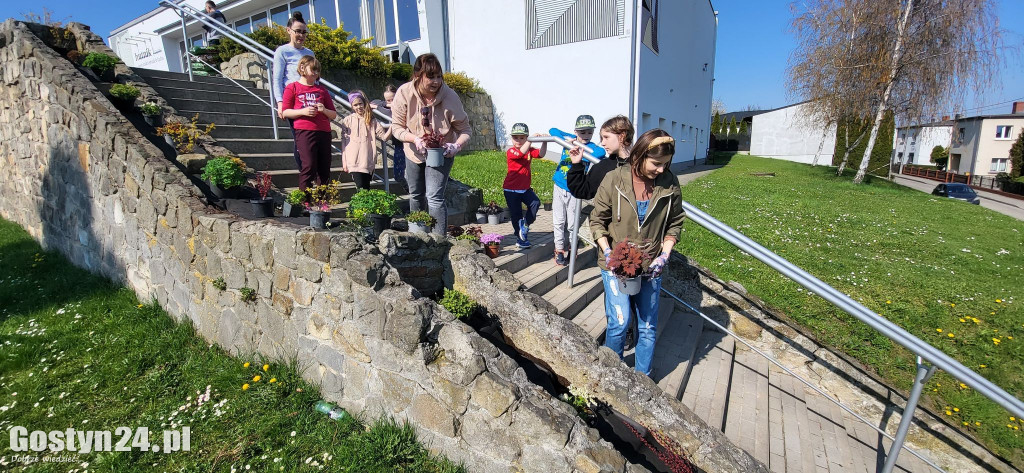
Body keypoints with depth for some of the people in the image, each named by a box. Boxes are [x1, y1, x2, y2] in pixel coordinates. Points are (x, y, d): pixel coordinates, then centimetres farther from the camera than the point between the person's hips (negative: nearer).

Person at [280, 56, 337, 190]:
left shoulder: (322, 90, 20)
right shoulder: (292, 87, 10)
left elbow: (334, 115, 18)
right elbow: (285, 112, 3)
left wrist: (324, 110, -3)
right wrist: (303, 111, -12)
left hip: (324, 132, 4)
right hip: (304, 131, -4)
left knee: (325, 169, 2)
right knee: (308, 167, -10)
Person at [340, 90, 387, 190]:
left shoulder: (372, 121, 8)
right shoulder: (347, 121, 4)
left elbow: (384, 136, 2)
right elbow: (344, 142, 4)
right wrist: (344, 162, 1)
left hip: (369, 162, 2)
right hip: (354, 162, -2)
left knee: (366, 189, 7)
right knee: (360, 189, -11)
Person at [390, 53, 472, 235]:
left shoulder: (449, 96, -23)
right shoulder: (404, 93, -19)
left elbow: (464, 129, -16)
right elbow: (396, 127, -13)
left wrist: (456, 146, -35)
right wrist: (415, 139, -31)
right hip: (414, 152, 4)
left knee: (434, 197, -18)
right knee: (416, 196, 19)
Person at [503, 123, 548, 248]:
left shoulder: (530, 150, 4)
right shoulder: (510, 151, -12)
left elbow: (540, 154, -15)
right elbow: (521, 153, -34)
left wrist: (544, 142, -33)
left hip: (525, 188, 4)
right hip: (511, 189, -4)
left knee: (535, 202, -21)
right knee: (516, 214, 5)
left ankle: (525, 226, 2)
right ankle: (520, 238, 24)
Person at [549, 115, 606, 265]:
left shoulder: (591, 146, -9)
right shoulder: (570, 139, 2)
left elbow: (601, 152, -31)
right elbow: (553, 131, 3)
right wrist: (566, 139, -13)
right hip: (559, 187, 3)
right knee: (559, 221, 6)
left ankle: (571, 250, 23)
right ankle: (559, 250, 18)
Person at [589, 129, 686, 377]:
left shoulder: (669, 184, -5)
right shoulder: (614, 180, -11)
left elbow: (675, 223, 6)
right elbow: (597, 220, -4)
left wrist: (665, 255, -6)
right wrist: (608, 252, -16)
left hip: (650, 266, 3)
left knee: (648, 327, 10)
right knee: (620, 322, -7)